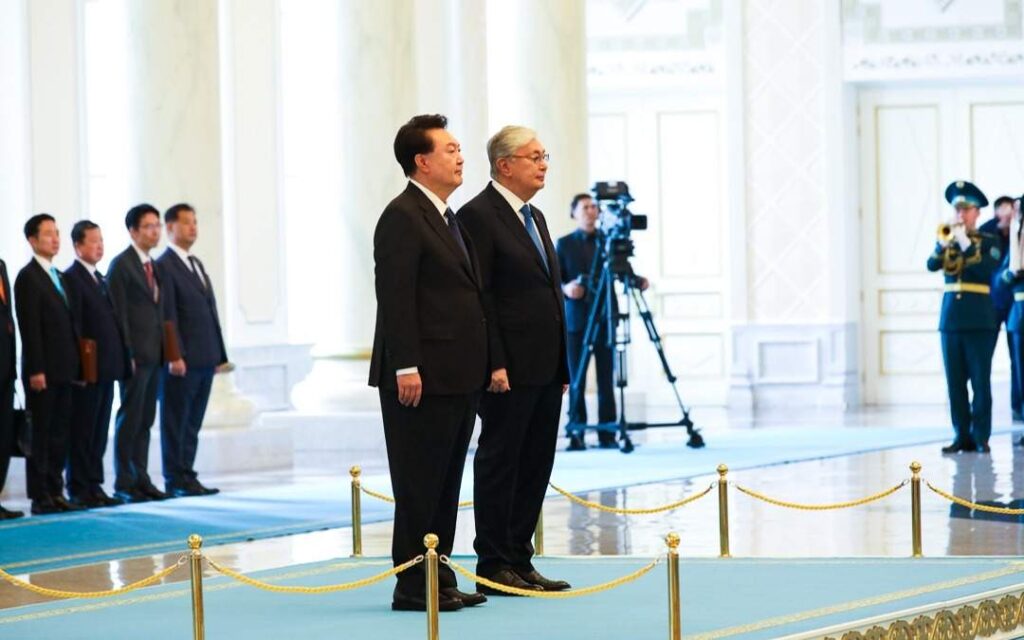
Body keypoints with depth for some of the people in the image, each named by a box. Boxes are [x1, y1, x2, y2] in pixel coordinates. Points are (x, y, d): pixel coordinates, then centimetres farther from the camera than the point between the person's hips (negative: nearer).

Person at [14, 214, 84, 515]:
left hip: (64, 369, 8)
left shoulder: (59, 276, 17)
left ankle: (55, 492, 14)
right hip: (42, 371, -8)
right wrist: (36, 370, -18)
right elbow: (30, 328, -14)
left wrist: (76, 362, 12)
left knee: (59, 433, 9)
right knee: (40, 434, -2)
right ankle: (40, 497, 1)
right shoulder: (28, 277, -9)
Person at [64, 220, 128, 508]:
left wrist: (122, 359, 11)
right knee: (82, 431, -3)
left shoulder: (101, 279, 18)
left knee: (99, 432, 10)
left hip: (107, 366, 8)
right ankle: (79, 489, 1)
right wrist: (79, 366, -18)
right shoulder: (71, 278, -8)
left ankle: (94, 486, 15)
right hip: (87, 368, -8)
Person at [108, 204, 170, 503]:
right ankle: (123, 484, 0)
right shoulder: (121, 265, -7)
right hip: (135, 355, -7)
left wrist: (164, 351, 10)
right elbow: (119, 313, -11)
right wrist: (127, 355, -16)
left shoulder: (154, 266, 17)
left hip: (154, 354, 7)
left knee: (145, 421, 9)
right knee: (129, 419, -4)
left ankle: (141, 480, 13)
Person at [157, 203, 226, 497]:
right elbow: (168, 315, -14)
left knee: (192, 423, 10)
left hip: (205, 359, 8)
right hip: (182, 361, -8)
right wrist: (175, 356, -19)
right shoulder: (164, 266, -8)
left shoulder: (196, 264, 19)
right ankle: (176, 480, 1)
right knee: (176, 422, -2)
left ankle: (187, 477, 13)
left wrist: (219, 354, 14)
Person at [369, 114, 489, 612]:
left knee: (445, 485, 12)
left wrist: (478, 367, 17)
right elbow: (395, 297, -17)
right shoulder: (402, 217, -11)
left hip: (458, 377, 9)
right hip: (424, 377, -9)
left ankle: (439, 579, 17)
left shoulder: (448, 218, 18)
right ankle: (412, 586, 0)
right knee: (419, 486, -4)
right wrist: (407, 367, -22)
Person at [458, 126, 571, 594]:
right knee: (499, 464, -2)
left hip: (544, 369, 9)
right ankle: (494, 567, 2)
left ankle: (519, 560, 16)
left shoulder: (534, 217, 18)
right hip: (509, 370, -9)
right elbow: (477, 296, -15)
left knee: (535, 467, 10)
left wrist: (561, 365, 16)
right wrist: (494, 364, -20)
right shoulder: (478, 216, -10)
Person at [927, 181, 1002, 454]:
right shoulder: (947, 240, 14)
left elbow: (988, 269, -14)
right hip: (950, 317, 4)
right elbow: (931, 265, -1)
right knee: (955, 381, 3)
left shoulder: (989, 242, 3)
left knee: (980, 380, -5)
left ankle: (981, 436, -2)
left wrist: (965, 244, -17)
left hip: (979, 319, -4)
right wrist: (944, 242, -16)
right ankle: (962, 435, 8)